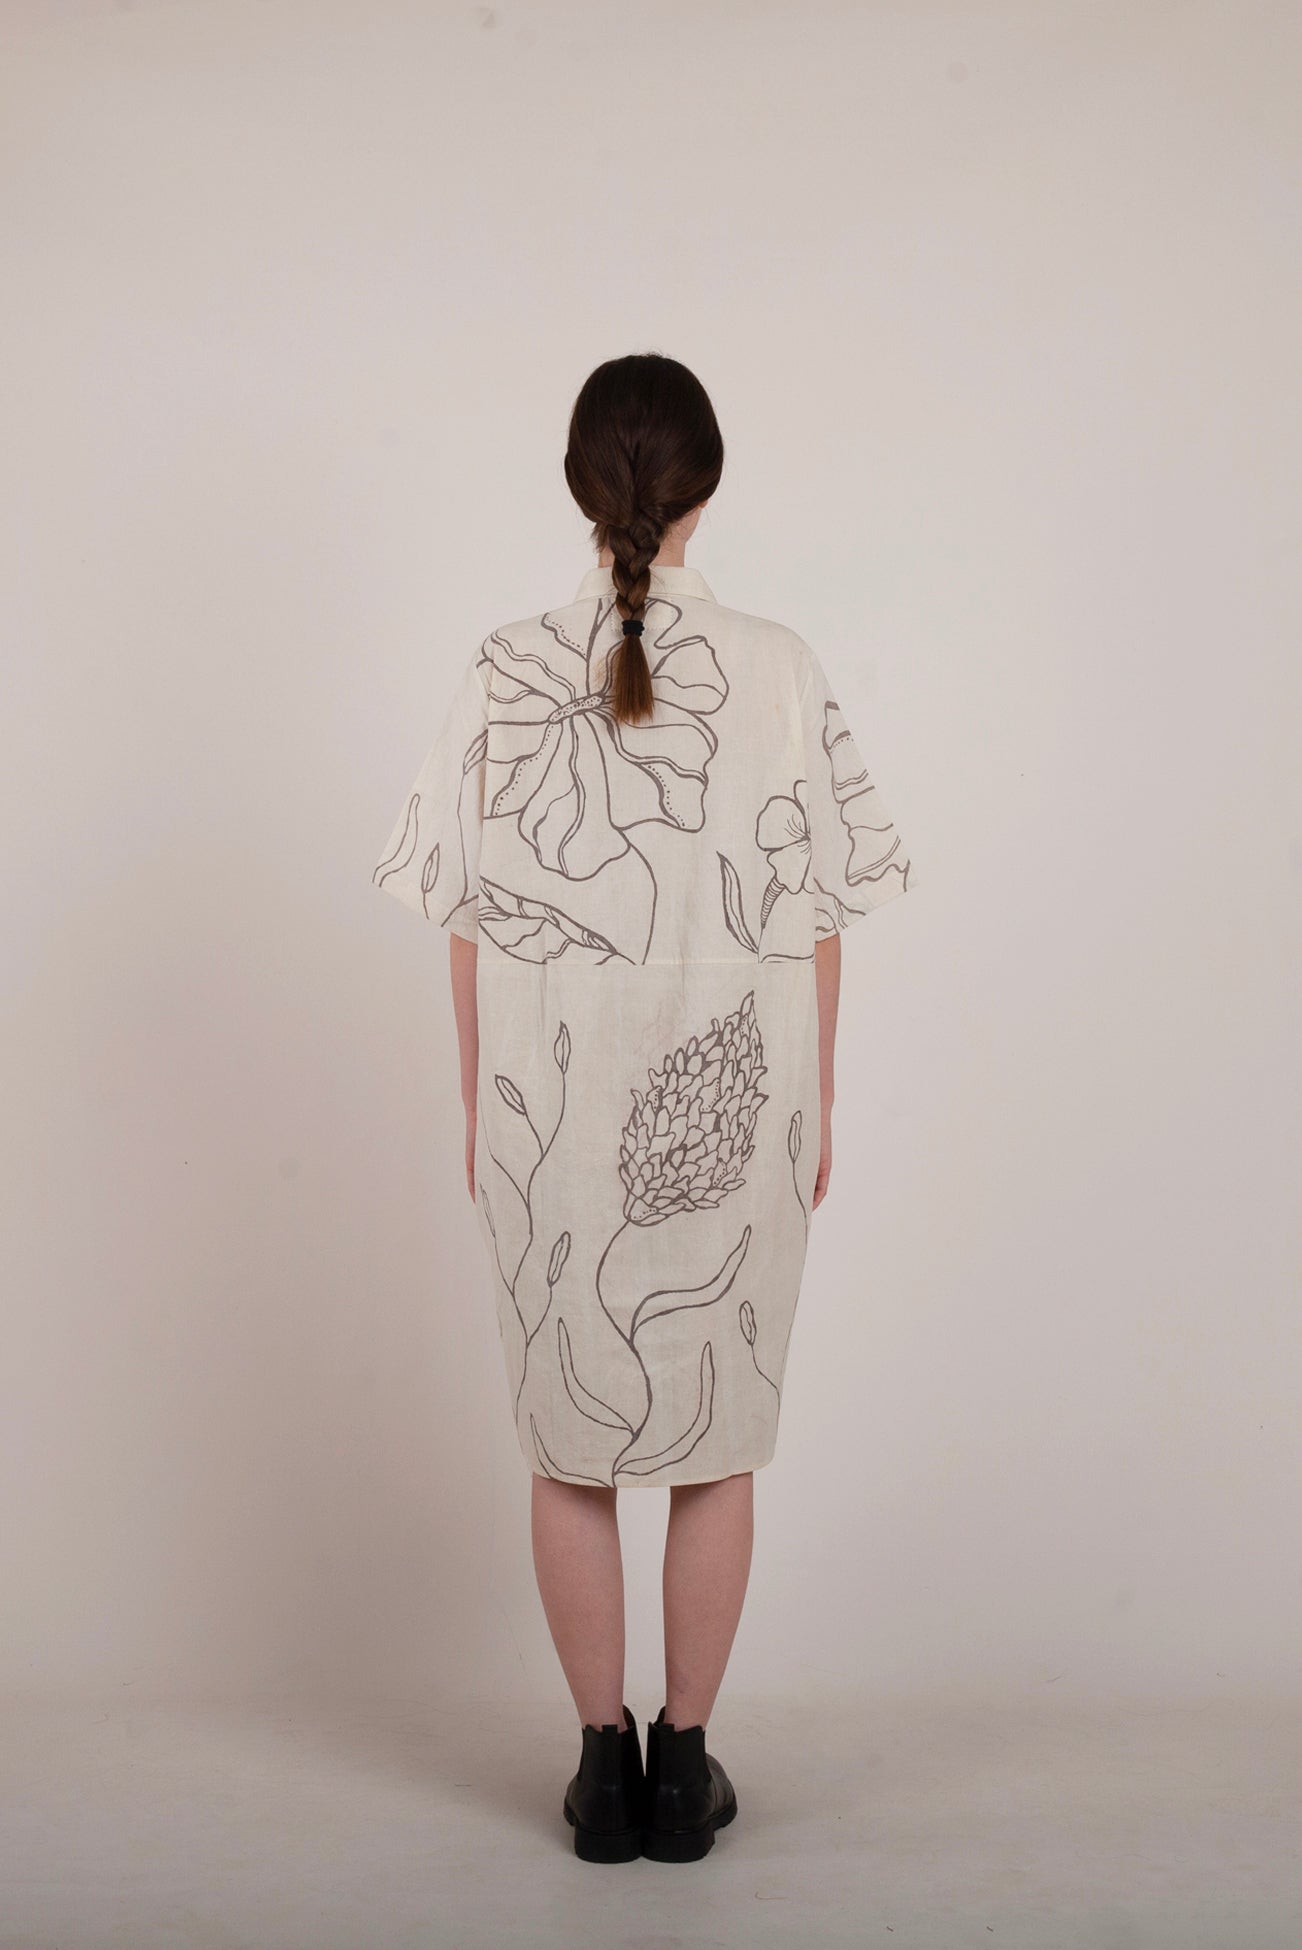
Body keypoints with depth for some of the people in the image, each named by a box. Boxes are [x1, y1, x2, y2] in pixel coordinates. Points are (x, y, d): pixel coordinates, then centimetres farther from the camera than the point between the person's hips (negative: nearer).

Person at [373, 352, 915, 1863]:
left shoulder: (505, 674, -6)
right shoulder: (779, 672, -7)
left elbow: (467, 918, -3)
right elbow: (818, 920, -3)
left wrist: (477, 1115, 8)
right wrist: (815, 1111, 8)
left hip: (551, 1117, 0)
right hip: (733, 1114, 0)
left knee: (568, 1443, 14)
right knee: (717, 1440, 14)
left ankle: (604, 1767, 23)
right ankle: (684, 1767, 23)